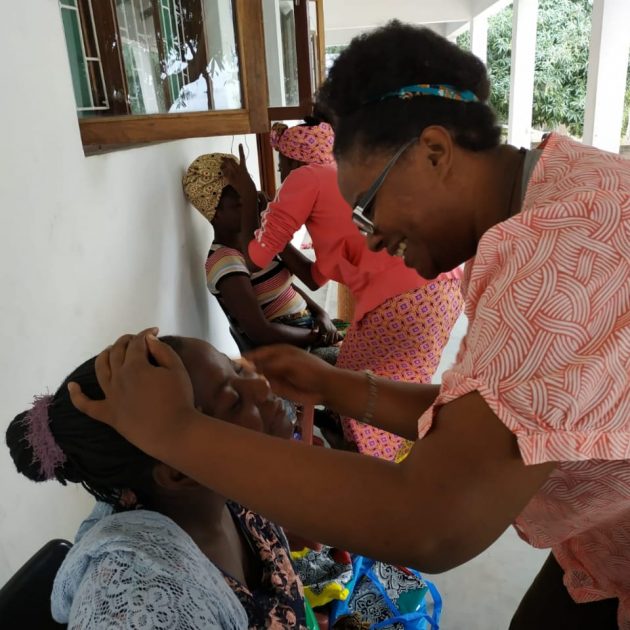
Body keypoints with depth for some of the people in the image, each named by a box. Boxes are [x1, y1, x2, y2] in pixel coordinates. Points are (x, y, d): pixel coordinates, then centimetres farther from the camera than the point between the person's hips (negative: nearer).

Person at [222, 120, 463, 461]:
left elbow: (254, 257, 9)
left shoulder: (305, 179, 5)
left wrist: (247, 192, 21)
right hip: (443, 286, 9)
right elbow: (316, 277, 30)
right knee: (396, 394, 27)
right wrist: (274, 218, 34)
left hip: (407, 298, -9)